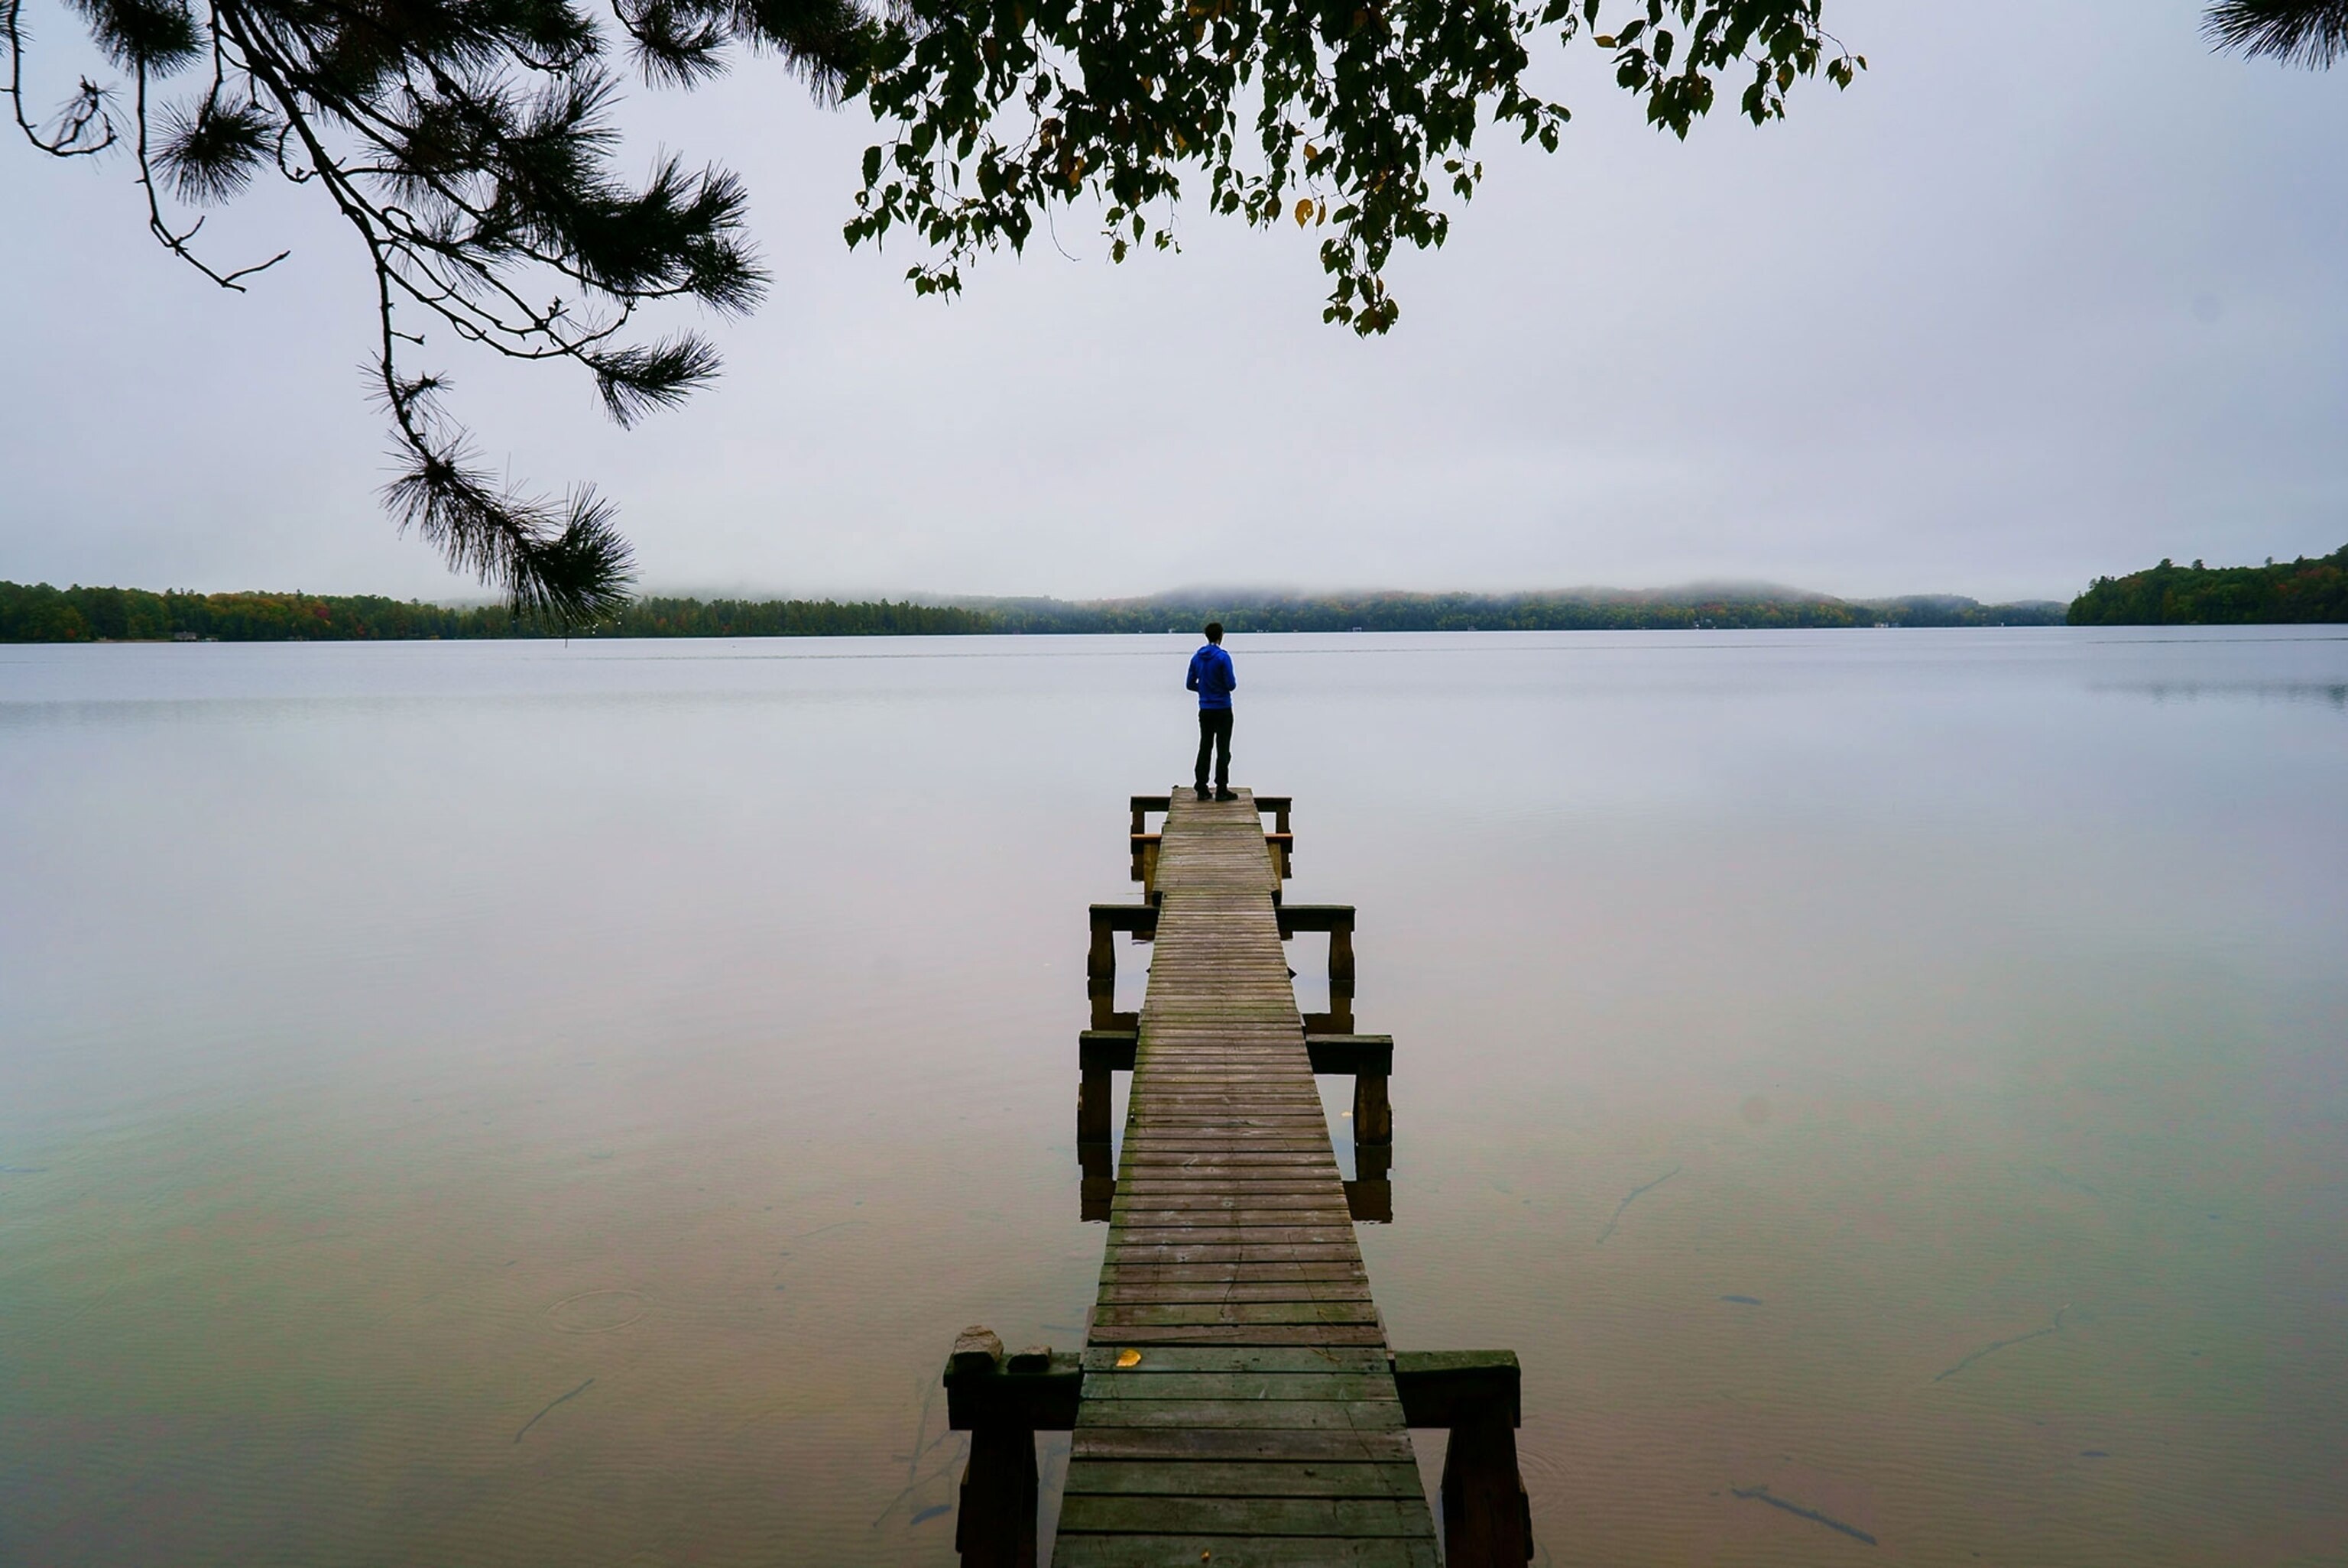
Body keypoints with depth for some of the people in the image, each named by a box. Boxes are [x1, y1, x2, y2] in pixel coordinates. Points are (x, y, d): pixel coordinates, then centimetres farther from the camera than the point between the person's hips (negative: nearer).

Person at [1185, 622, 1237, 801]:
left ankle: (1202, 789, 9)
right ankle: (1221, 790, 0)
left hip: (1205, 711, 5)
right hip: (1223, 710, -5)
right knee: (1223, 750, 0)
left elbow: (1189, 685, 7)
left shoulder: (1196, 657, 4)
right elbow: (1231, 685, -15)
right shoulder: (1223, 657, -14)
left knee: (1204, 748, 10)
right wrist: (1234, 680, 7)